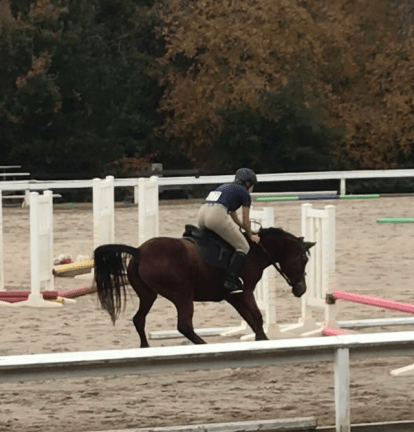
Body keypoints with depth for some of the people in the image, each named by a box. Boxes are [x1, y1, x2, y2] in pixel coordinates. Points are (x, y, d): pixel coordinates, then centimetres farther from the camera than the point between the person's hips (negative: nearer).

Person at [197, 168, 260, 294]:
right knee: (243, 247, -2)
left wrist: (248, 230, 45)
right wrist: (250, 236, 31)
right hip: (216, 215, -8)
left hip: (202, 214, 8)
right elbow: (245, 221, 14)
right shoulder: (244, 193, 12)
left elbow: (234, 218, 41)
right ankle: (230, 281, -16)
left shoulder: (225, 187, 35)